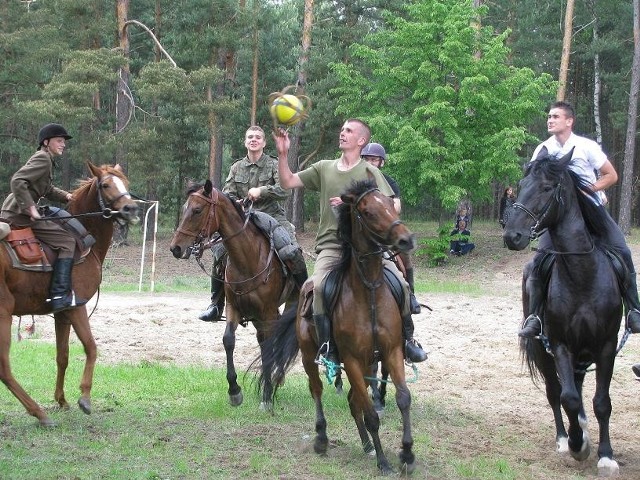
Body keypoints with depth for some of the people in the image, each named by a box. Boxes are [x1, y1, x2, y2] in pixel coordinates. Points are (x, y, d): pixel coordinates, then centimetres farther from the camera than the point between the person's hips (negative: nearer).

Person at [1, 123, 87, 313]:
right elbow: (17, 181, -22)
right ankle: (59, 295, -20)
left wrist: (66, 196, 13)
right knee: (66, 240, -13)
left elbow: (48, 190, 31)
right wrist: (30, 208, -23)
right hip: (20, 214, -11)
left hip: (16, 212, 11)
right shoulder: (42, 158, -10)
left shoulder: (47, 160, 21)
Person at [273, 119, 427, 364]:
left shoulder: (370, 172, 6)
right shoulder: (324, 168, 14)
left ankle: (407, 339, 8)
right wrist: (282, 153, -3)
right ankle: (326, 346, -18)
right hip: (331, 245, 1)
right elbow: (288, 182, 12)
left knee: (400, 284, -15)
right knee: (319, 286, -28)